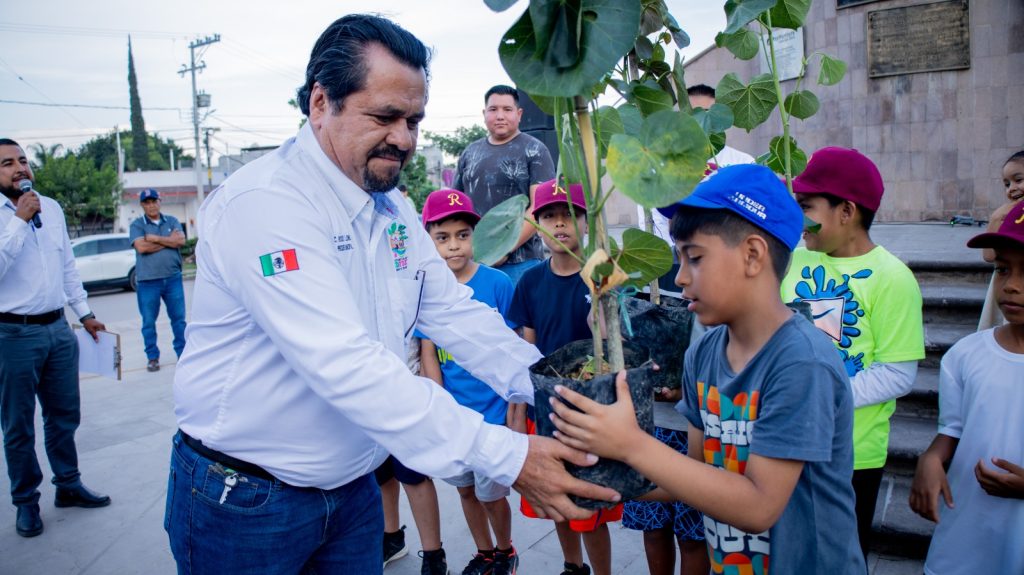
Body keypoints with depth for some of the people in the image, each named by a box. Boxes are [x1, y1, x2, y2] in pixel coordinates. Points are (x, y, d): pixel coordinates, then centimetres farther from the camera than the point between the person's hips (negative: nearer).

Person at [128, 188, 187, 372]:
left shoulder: (172, 221, 9)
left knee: (178, 318, 6)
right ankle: (152, 357, 16)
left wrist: (155, 238, -9)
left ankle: (182, 352, 16)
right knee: (149, 322, 5)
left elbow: (181, 240, -7)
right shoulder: (137, 224, 2)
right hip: (147, 281, -1)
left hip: (173, 278, 2)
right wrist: (169, 241, -7)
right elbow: (141, 247, -14)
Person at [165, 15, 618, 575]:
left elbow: (454, 312, 3)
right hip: (243, 502, -6)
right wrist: (507, 457, -35)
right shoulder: (266, 202, -25)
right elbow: (346, 366, -34)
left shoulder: (394, 209, 2)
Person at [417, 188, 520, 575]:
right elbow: (428, 355, -1)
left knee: (492, 494, 8)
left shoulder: (497, 284, -11)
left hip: (492, 412, -3)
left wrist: (515, 408, -7)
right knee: (465, 488, 19)